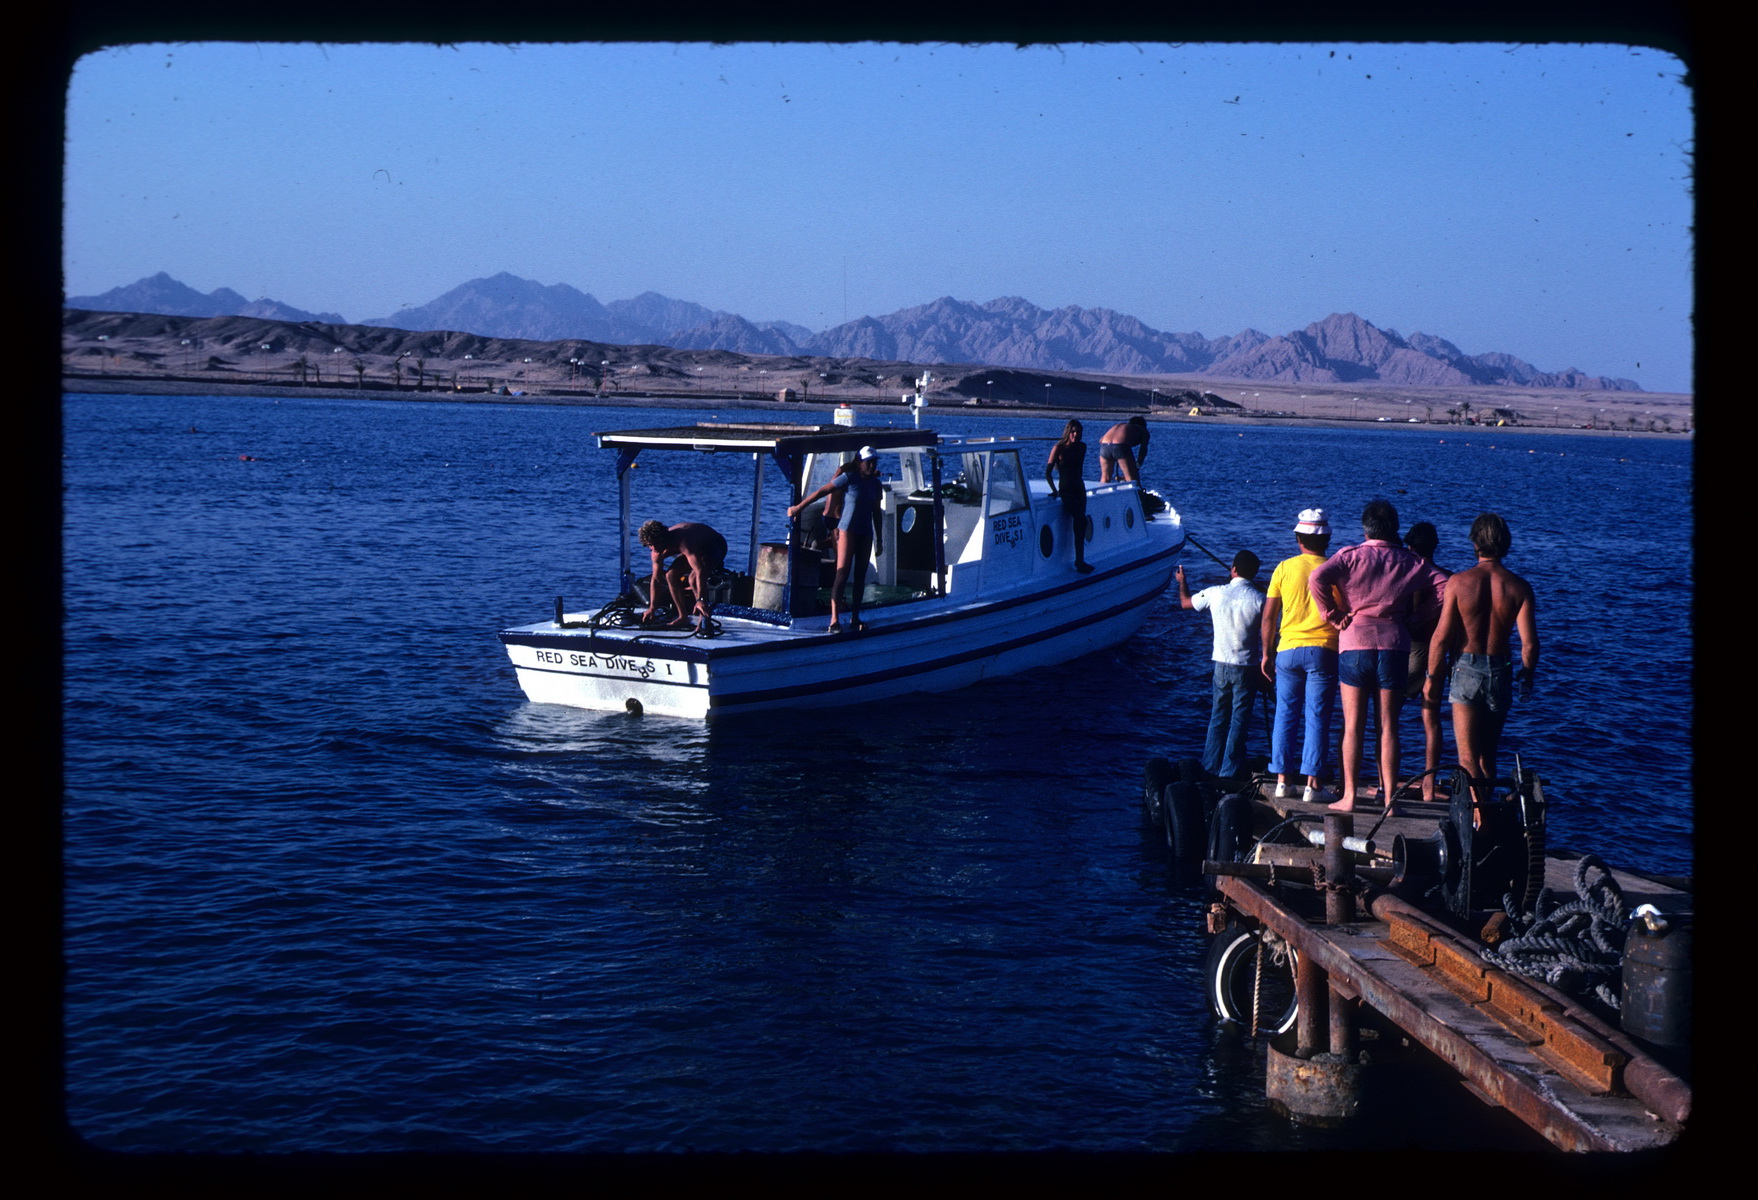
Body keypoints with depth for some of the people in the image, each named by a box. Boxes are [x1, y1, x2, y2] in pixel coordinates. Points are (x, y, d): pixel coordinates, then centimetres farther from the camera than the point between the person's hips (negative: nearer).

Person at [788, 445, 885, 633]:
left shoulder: (875, 484, 11)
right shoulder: (848, 478, -5)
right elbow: (821, 492, -4)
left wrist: (879, 540, 18)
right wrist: (798, 507, -6)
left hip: (865, 533, 6)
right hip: (848, 530, -6)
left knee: (860, 575, 7)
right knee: (843, 572, -13)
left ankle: (855, 618, 13)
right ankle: (835, 619, -17)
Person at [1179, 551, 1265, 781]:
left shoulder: (1215, 593, -3)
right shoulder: (1258, 599, -10)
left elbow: (1185, 603, 15)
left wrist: (1182, 581, 34)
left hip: (1221, 663, 3)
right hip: (1246, 666, -3)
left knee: (1218, 717, 14)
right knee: (1239, 719, 3)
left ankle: (1211, 767, 18)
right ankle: (1230, 770, 3)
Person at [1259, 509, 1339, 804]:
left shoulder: (1284, 568, 3)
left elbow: (1269, 616, 4)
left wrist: (1267, 653, 13)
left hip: (1288, 649, 2)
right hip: (1323, 651, -2)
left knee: (1285, 716, 9)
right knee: (1317, 719, 0)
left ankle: (1282, 780, 10)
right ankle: (1312, 784, -3)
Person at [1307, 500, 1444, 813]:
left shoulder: (1351, 556, 0)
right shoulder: (1409, 562, 7)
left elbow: (1317, 578, -17)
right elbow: (1440, 590, 1)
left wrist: (1333, 615, -7)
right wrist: (1412, 619, 6)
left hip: (1355, 644, -2)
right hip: (1395, 644, 2)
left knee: (1353, 725, 3)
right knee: (1389, 726, 6)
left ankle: (1349, 796, 3)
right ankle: (1389, 798, 5)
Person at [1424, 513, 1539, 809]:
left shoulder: (1459, 582, -9)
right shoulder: (1518, 587, -4)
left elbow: (1441, 637, -9)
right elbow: (1530, 643, -8)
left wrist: (1432, 677, 2)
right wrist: (1527, 677, 10)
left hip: (1466, 668, -3)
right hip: (1501, 672, 3)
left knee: (1468, 755, -3)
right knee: (1488, 752, 18)